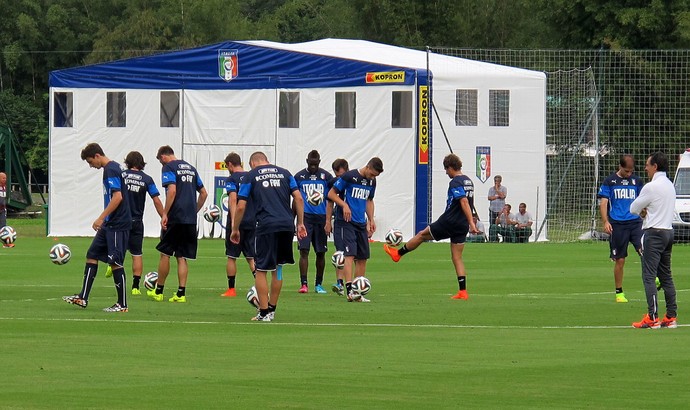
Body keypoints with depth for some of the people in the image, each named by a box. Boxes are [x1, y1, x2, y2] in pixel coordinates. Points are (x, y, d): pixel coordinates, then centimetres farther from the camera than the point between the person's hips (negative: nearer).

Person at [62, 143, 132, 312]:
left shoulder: (111, 170, -15)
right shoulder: (111, 168, 15)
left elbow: (117, 197, -23)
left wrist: (101, 218, -21)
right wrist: (103, 220, 25)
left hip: (117, 225, -11)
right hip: (109, 225, 11)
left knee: (115, 263, -6)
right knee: (91, 255, 11)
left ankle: (122, 304, 0)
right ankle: (83, 298, 12)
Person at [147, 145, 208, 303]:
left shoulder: (169, 167, -5)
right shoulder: (190, 168, 17)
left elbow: (172, 190, -18)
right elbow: (204, 193, 19)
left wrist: (165, 214, -17)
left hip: (175, 218, -6)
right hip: (190, 219, 6)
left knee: (165, 253, 5)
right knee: (182, 257, 7)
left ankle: (159, 291, 11)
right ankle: (181, 293, 1)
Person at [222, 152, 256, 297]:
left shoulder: (232, 179, -8)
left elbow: (233, 200, -19)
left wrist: (233, 223, -23)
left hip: (237, 222, -5)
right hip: (253, 222, 5)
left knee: (232, 257, 6)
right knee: (251, 257, 7)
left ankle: (231, 289, 10)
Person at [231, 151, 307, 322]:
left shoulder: (251, 176, 7)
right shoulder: (284, 173, 16)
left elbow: (241, 207, 4)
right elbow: (298, 198, 9)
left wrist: (235, 230, 15)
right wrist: (300, 223, 14)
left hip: (266, 226, -4)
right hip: (287, 225, 4)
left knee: (261, 270, 4)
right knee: (278, 268, 16)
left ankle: (264, 312, 1)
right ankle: (272, 309, 21)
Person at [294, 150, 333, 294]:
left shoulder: (326, 176, 6)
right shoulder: (299, 176, 6)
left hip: (321, 217, 1)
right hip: (305, 217, -1)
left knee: (321, 252, 5)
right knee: (304, 250, -11)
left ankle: (318, 284, 16)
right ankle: (303, 284, -10)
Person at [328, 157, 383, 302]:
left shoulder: (372, 181, 10)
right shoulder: (349, 176, -10)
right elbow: (331, 194, -5)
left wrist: (371, 219, 16)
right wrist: (344, 205, -18)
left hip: (361, 224, 7)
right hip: (345, 223, -7)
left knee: (363, 257, 7)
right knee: (350, 254, -17)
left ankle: (359, 292, 14)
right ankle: (349, 291, -23)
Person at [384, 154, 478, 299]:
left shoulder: (455, 183, -16)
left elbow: (464, 202, -26)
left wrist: (471, 223, -30)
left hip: (449, 222, -8)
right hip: (462, 226, 8)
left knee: (422, 235, 14)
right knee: (457, 258, 8)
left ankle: (398, 253, 32)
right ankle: (463, 292, 2)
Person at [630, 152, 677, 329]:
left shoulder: (651, 187, -15)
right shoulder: (669, 185, 12)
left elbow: (633, 208, -6)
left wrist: (642, 211, 13)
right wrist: (646, 212, 3)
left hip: (653, 233, -9)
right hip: (668, 231, 9)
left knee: (649, 276, -8)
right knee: (666, 276, 11)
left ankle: (652, 318, -14)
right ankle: (671, 317, 9)